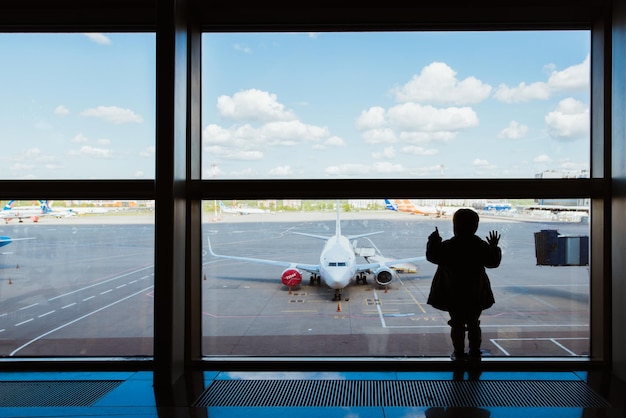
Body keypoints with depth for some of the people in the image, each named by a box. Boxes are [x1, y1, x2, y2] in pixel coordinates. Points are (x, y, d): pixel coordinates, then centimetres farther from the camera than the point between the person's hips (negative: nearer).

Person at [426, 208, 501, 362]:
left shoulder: (447, 246, -18)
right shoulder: (481, 246, -10)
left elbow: (431, 256, -4)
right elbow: (493, 262, 3)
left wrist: (434, 240, 9)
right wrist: (494, 247, 18)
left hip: (453, 294, -2)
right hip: (476, 294, 3)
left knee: (457, 324, 11)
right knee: (473, 323, 17)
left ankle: (459, 354, 18)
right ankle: (475, 354, 25)